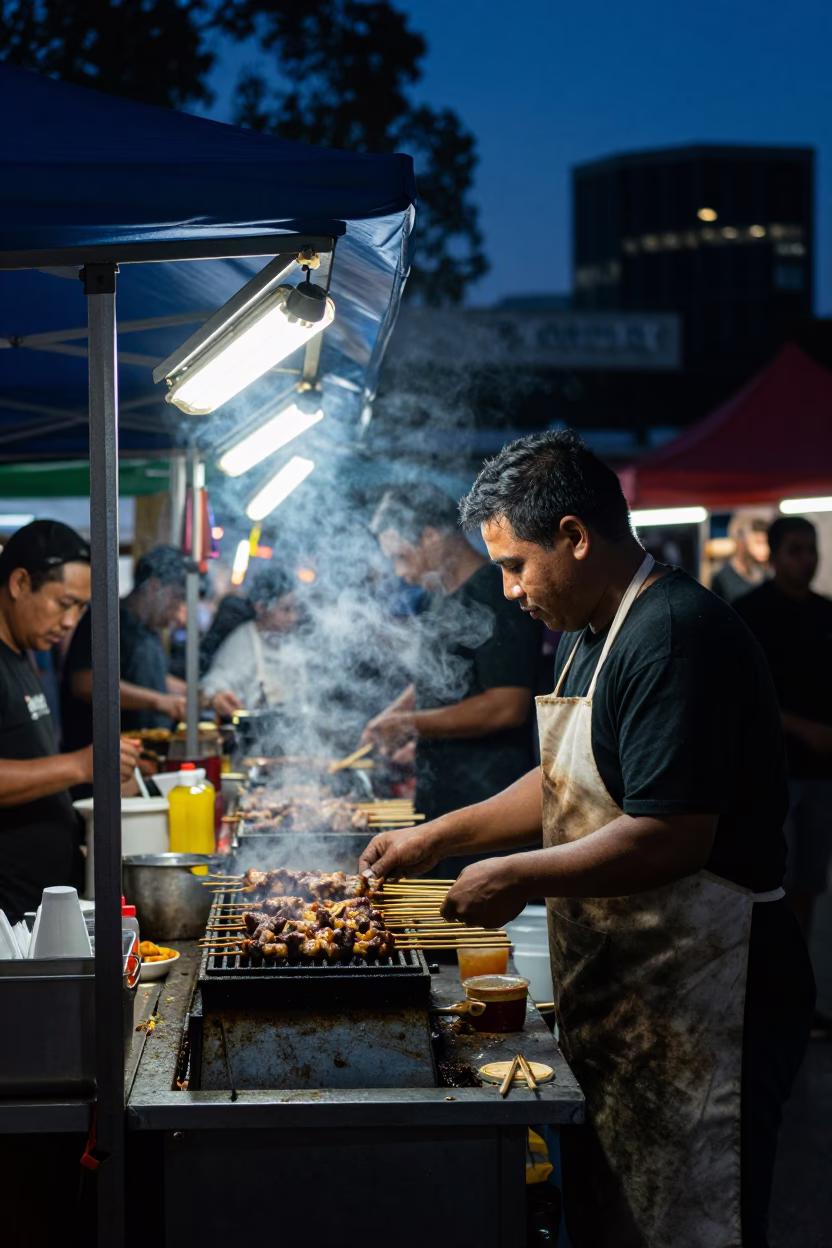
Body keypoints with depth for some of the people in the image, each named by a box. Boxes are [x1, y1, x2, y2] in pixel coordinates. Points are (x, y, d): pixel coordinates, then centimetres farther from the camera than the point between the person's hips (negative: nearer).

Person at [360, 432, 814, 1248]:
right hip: (614, 991, 10)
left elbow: (669, 838, -27)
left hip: (699, 1000, -10)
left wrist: (517, 878, -17)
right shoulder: (587, 636, 12)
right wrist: (436, 838, 17)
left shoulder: (676, 637, -21)